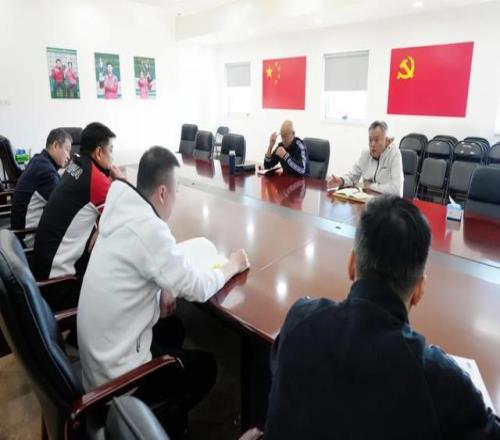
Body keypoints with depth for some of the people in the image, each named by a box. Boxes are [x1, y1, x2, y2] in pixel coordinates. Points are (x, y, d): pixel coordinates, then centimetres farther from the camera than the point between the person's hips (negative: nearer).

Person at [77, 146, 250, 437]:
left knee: (174, 328, 27)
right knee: (206, 367, 10)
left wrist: (163, 288, -2)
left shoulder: (125, 213, -2)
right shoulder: (148, 228, -28)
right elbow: (197, 288, -22)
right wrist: (232, 266, -4)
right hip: (115, 371, -8)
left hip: (99, 351, 8)